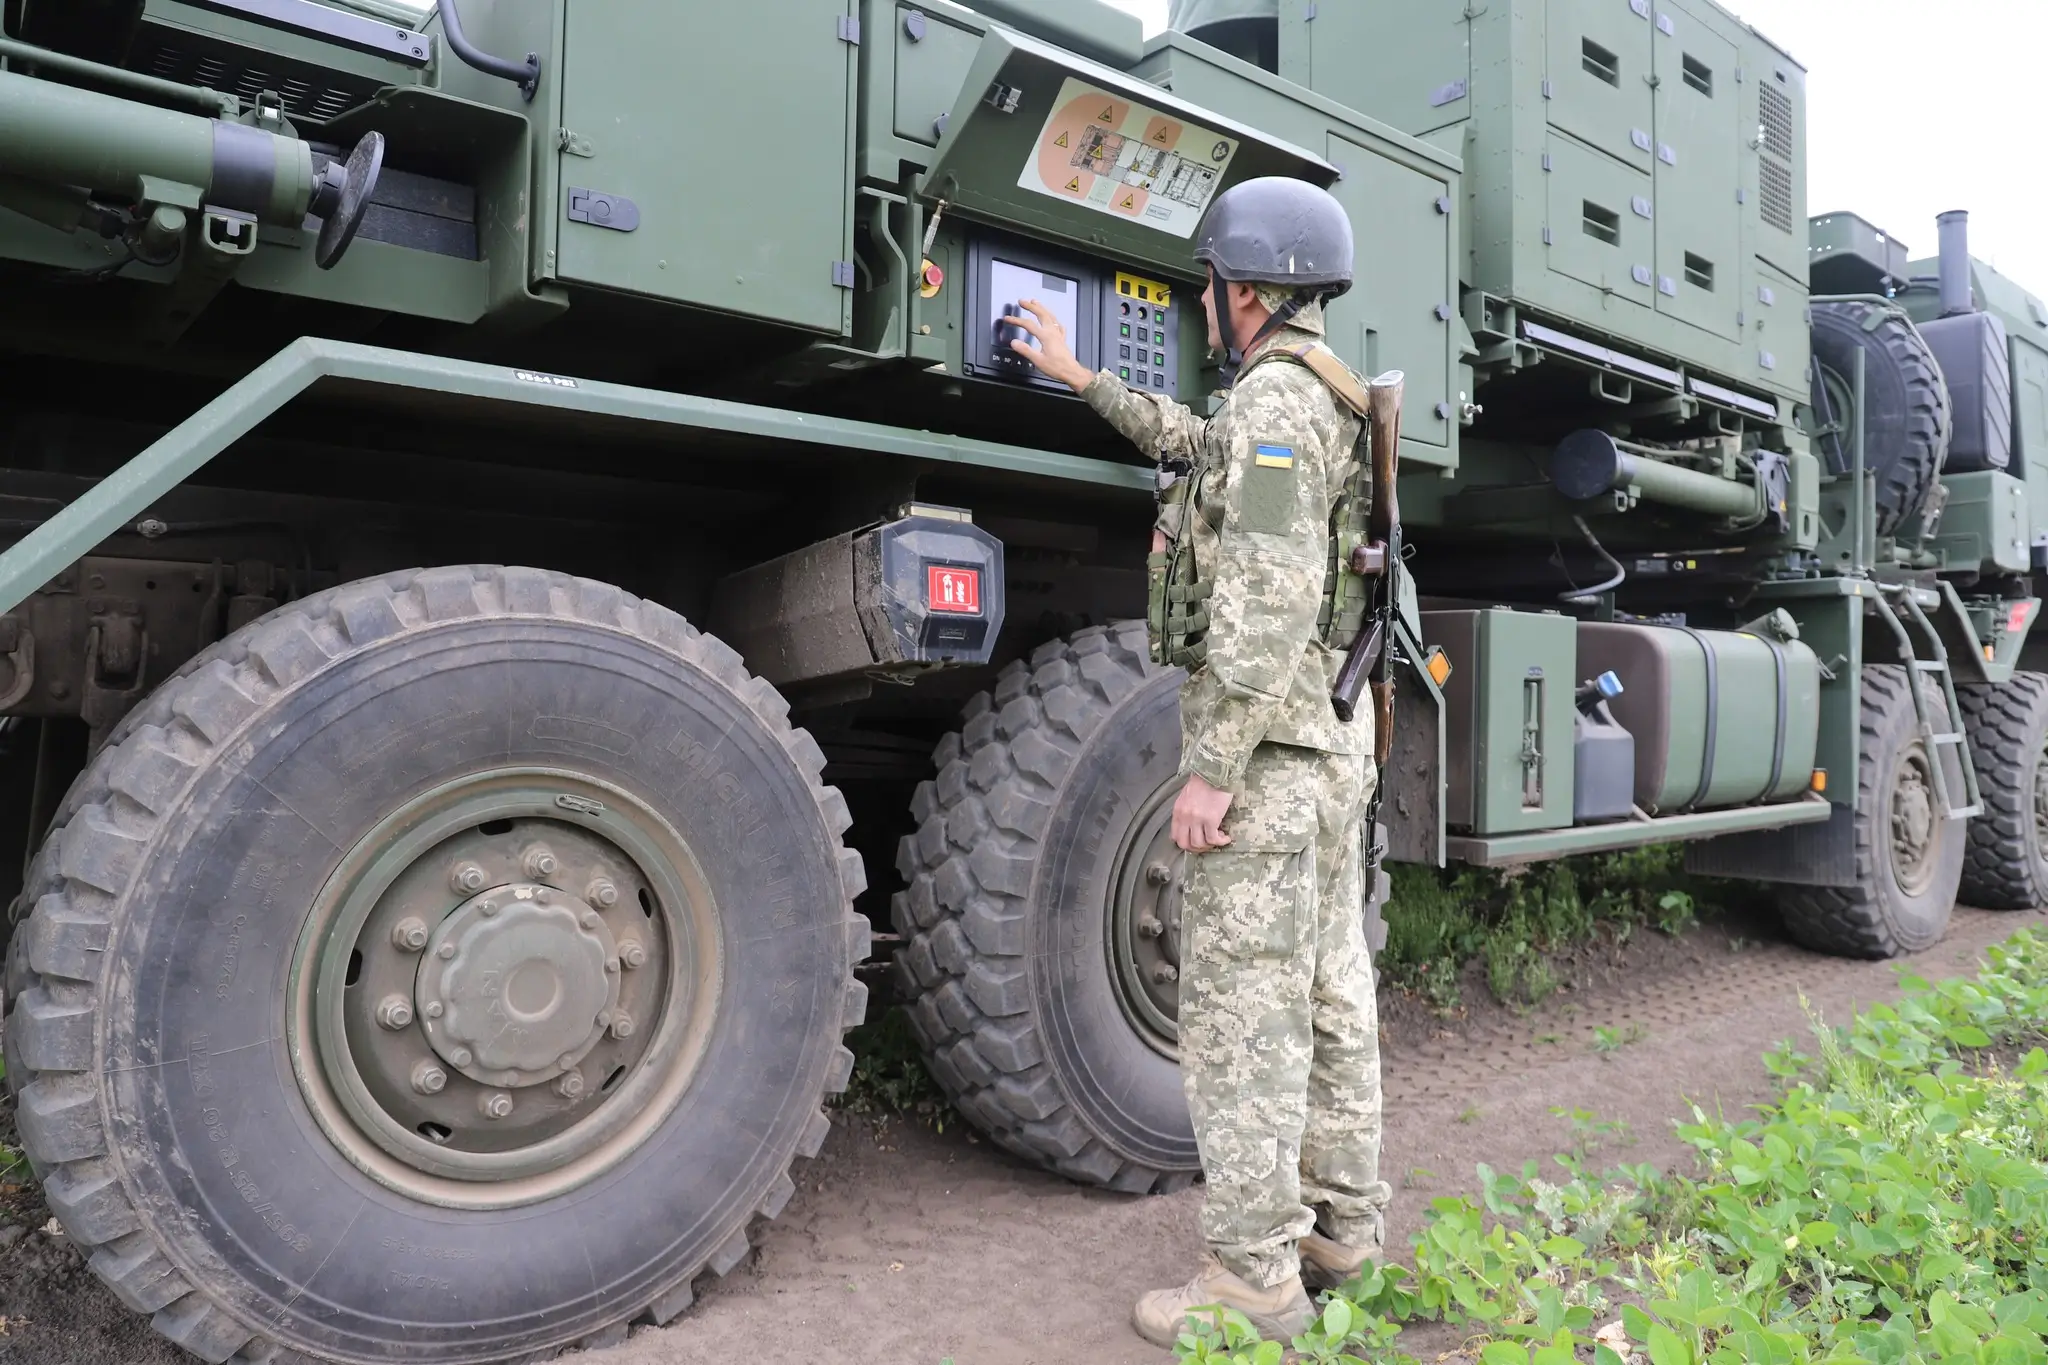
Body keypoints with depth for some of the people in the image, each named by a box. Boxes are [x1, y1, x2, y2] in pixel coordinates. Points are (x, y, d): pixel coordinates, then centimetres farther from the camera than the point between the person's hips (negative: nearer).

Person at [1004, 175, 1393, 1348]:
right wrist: (1081, 378, 40)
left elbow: (1267, 608, -23)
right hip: (1338, 742, 10)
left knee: (1243, 1014, -3)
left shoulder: (1276, 396, -14)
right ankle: (1341, 1229, 28)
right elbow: (1197, 446, 35)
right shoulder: (1327, 402, 17)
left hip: (1267, 749, -10)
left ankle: (1255, 1281, 6)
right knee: (1332, 996, 15)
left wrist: (1210, 769, -22)